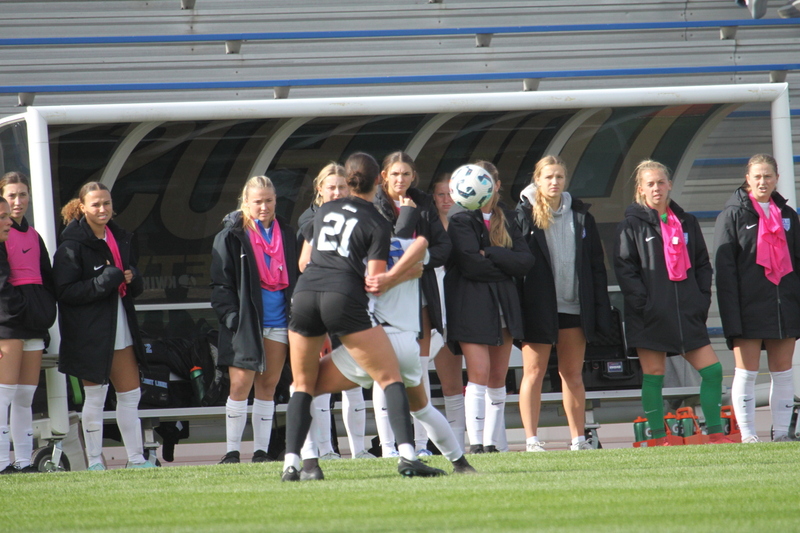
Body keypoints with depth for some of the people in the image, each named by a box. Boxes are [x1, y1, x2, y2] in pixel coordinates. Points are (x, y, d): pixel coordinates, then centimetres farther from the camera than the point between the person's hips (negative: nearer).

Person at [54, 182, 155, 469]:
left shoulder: (122, 238, 11)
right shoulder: (73, 244, -10)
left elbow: (136, 286, 19)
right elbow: (65, 291, -16)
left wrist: (132, 278, -6)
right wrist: (107, 280, -22)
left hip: (122, 329, 7)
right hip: (90, 332, -7)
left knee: (130, 395, 8)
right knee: (95, 396, -2)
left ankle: (136, 458, 15)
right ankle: (94, 461, 5)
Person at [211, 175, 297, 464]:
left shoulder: (287, 233, 12)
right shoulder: (231, 236, 0)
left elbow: (296, 277, 17)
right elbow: (221, 283, -2)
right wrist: (231, 316, -14)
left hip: (278, 321, 4)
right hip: (245, 322, -4)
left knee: (268, 386, 6)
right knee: (240, 385, -9)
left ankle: (261, 451, 10)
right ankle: (232, 451, -2)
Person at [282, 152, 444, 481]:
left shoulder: (324, 211, 21)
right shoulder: (378, 225, 6)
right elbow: (374, 281, -1)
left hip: (305, 293, 4)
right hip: (345, 297, -4)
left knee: (303, 385, 16)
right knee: (390, 378, 2)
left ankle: (291, 463, 3)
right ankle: (407, 456, -13)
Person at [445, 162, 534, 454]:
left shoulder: (505, 219, 15)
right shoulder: (460, 220, -2)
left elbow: (526, 260, 1)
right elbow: (469, 264, -16)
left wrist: (490, 255, -12)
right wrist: (506, 265, -4)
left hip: (504, 306, 5)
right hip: (471, 306, -5)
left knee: (498, 379, 4)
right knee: (479, 375, -14)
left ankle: (491, 443, 8)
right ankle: (475, 444, -16)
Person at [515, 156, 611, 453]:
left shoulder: (580, 214, 11)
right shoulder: (525, 214, 0)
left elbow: (596, 262, 11)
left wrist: (600, 306, 4)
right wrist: (517, 306, -12)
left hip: (575, 306, 4)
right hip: (539, 306, -4)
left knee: (573, 373, 8)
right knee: (534, 372, -3)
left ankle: (579, 439, 11)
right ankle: (531, 440, -3)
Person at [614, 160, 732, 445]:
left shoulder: (686, 222, 15)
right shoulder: (632, 224, 1)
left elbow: (702, 264, 17)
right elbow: (624, 268, -4)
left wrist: (703, 299, 4)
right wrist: (643, 302, -14)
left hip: (687, 312, 4)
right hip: (651, 315, -4)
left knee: (712, 370, -2)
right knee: (653, 376, -2)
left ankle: (715, 433, 5)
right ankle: (659, 439, 3)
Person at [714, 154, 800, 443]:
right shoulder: (733, 214, 1)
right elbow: (724, 267, -5)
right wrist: (732, 313, -13)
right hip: (749, 307, -4)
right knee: (746, 372, -3)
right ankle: (747, 435, -2)